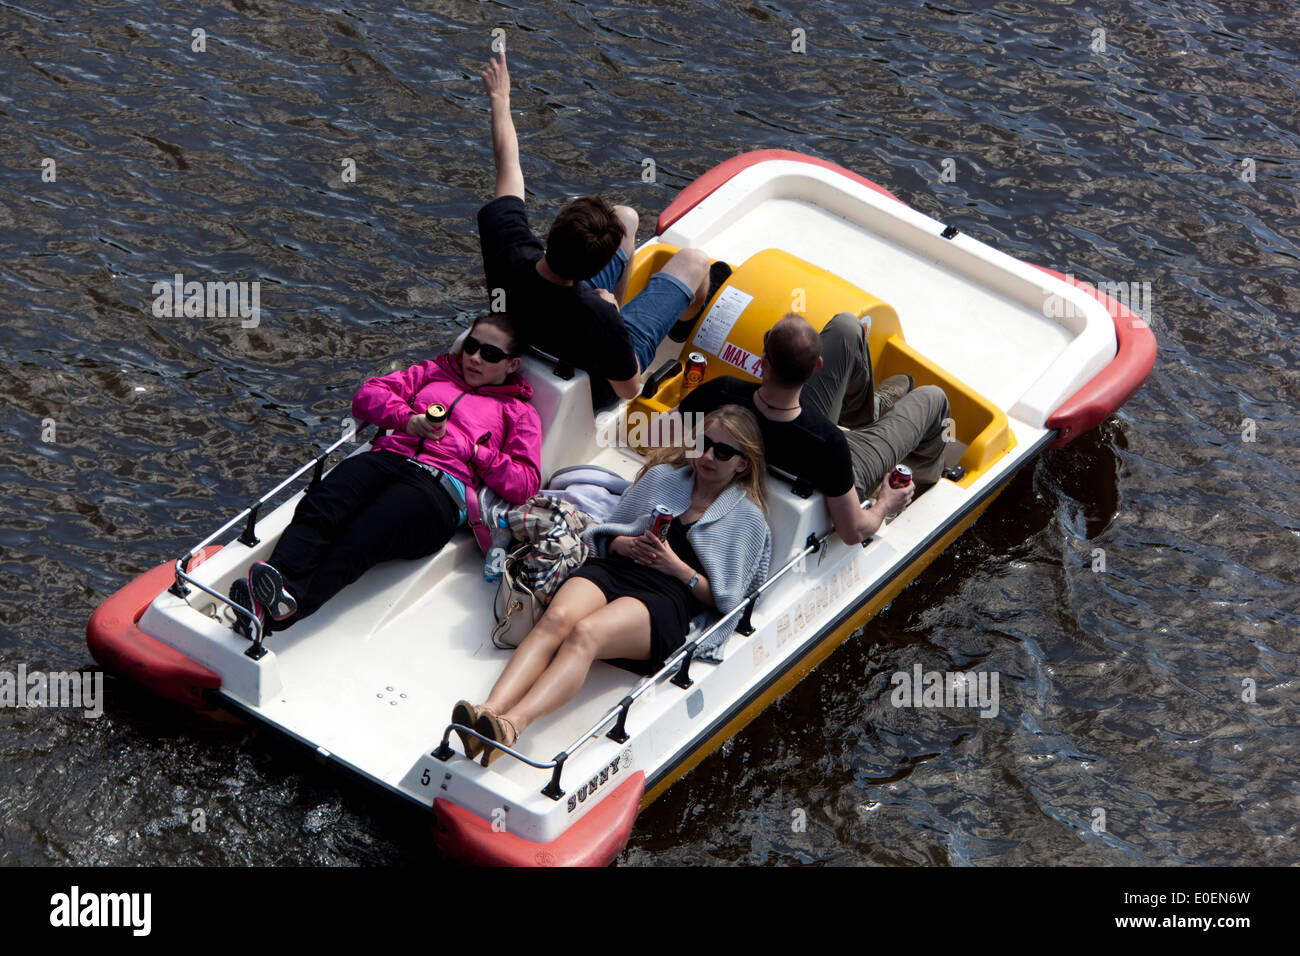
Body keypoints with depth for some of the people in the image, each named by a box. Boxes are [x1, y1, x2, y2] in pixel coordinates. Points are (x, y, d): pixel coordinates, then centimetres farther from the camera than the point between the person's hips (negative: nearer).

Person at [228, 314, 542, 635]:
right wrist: (408, 419, 5)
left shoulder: (518, 412, 25)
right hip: (386, 457, 4)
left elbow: (526, 482, 11)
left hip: (441, 485, -4)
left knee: (363, 538, -36)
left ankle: (288, 603, -59)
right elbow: (368, 395, 23)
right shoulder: (433, 373, 36)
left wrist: (475, 452, 1)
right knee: (318, 509, -32)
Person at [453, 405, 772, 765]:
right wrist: (624, 544, 5)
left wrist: (677, 567, -5)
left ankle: (512, 724, -56)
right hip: (612, 571, 4)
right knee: (556, 618, -33)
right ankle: (489, 710, -52)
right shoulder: (661, 478, 26)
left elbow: (724, 599, 8)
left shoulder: (746, 517, 15)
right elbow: (607, 534, 28)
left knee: (585, 633, -36)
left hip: (667, 597, -4)